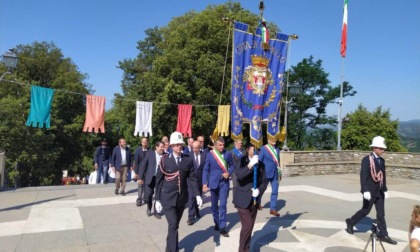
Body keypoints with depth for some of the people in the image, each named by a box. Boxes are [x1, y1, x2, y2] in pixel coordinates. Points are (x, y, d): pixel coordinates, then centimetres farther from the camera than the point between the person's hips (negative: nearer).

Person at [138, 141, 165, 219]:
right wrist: (140, 177, -3)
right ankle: (149, 208, 32)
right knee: (148, 195, 2)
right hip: (150, 178, 0)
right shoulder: (150, 153, -2)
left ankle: (156, 212, 21)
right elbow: (143, 165, -1)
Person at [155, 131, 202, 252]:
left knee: (175, 225, 15)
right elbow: (159, 180, -1)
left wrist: (197, 195, -10)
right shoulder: (165, 159, -5)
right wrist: (157, 199, -2)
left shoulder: (188, 159, 0)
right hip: (168, 198, -3)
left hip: (182, 197, 3)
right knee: (173, 225, -10)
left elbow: (193, 178, 0)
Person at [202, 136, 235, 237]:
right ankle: (217, 223, 32)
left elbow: (232, 166, 10)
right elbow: (205, 170, -2)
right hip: (213, 182, 1)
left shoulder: (228, 154, -3)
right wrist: (204, 183, -8)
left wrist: (229, 173, -11)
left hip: (224, 182, -1)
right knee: (214, 205, 13)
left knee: (223, 205, -6)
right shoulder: (210, 154, -5)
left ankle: (222, 228, 0)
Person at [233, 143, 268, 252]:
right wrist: (250, 164, -32)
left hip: (254, 199, 4)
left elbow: (265, 181, 5)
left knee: (250, 225, 12)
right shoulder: (241, 161, -9)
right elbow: (239, 175, -25)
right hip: (243, 198, -4)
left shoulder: (260, 164, 1)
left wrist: (259, 190, -13)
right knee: (247, 225, -11)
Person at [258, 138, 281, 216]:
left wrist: (279, 171, 14)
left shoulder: (277, 149, 9)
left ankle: (273, 209, 10)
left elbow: (278, 161, 16)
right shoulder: (263, 149, -7)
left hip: (275, 173, 4)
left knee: (275, 191, 2)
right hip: (266, 173, -4)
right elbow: (259, 161, -6)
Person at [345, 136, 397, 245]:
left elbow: (383, 176, 13)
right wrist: (365, 191, -24)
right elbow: (363, 176, -18)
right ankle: (350, 222, 26)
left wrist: (385, 190, 12)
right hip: (370, 191, -6)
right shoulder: (366, 159, -14)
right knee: (365, 210, 6)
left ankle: (383, 235, 14)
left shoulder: (382, 160, 8)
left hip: (379, 191, 6)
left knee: (381, 214, 8)